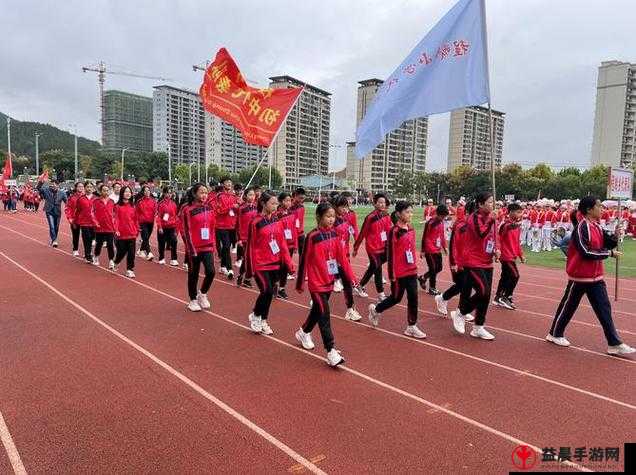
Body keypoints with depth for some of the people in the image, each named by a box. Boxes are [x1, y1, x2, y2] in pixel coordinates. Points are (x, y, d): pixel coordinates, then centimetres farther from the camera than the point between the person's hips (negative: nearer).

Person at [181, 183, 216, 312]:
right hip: (194, 248, -4)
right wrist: (191, 249, -13)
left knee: (210, 271, -7)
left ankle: (203, 293, 20)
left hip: (207, 247, 4)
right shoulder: (187, 210, -9)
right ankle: (193, 300, 25)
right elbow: (186, 231, -11)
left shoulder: (209, 208, 7)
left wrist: (213, 244, 9)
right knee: (193, 274, 8)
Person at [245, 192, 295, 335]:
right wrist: (250, 268, -8)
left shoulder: (276, 221, 5)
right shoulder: (256, 222, -10)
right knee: (267, 291, -13)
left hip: (275, 263, 5)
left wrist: (289, 262, 3)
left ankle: (263, 321, 26)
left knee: (270, 292, 10)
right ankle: (255, 316, 12)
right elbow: (250, 246, -8)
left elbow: (282, 243, 8)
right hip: (260, 264, -5)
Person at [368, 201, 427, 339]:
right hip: (399, 272, -6)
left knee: (413, 297, 5)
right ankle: (375, 309, 32)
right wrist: (392, 274, -15)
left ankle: (411, 327, 16)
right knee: (396, 298, 8)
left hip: (411, 271, 6)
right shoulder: (394, 231, -15)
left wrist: (415, 266, 16)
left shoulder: (411, 229, 6)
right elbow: (390, 254, -15)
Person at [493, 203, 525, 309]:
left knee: (505, 276, 14)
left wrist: (521, 255, 17)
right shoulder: (506, 224, -14)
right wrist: (514, 224, -55)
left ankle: (498, 298, 23)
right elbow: (504, 228, -37)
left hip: (512, 255, 9)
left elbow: (518, 242, 19)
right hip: (506, 255, -9)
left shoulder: (517, 225, 11)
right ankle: (506, 297, 3)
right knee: (514, 276, -9)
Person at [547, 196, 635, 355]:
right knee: (569, 306, 6)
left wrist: (616, 236, -8)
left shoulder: (597, 226, 8)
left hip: (596, 276, 8)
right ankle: (555, 334, 22)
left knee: (604, 308, 7)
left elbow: (607, 244, 11)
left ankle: (614, 344, 11)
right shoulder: (581, 227, -18)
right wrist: (609, 253, -18)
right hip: (580, 276, -8)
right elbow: (586, 253, -24)